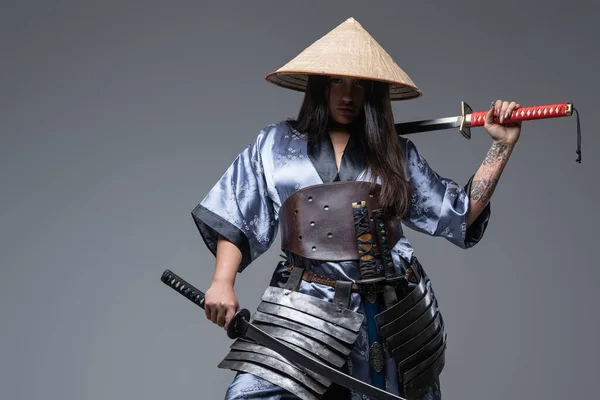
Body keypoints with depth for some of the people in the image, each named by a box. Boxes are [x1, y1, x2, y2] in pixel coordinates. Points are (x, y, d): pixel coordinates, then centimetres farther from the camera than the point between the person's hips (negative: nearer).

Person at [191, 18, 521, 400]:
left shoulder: (396, 152, 10)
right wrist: (223, 282, -4)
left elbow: (460, 212, 10)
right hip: (305, 310, -1)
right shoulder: (276, 144, 9)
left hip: (393, 312, 2)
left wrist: (502, 145, 5)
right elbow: (237, 218, 9)